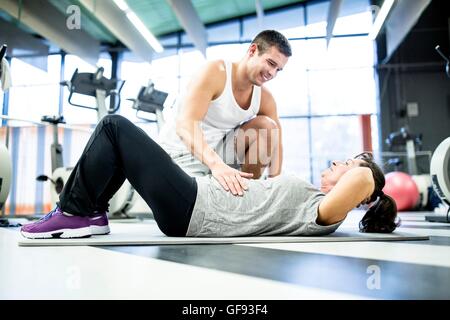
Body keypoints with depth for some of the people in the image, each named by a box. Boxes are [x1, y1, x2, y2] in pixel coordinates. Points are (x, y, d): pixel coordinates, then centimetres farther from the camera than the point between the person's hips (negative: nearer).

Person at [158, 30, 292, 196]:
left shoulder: (265, 99, -4)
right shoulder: (215, 72, -22)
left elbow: (276, 144, -5)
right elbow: (185, 125, -35)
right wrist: (216, 164, -51)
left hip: (218, 147, 5)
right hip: (181, 151, -5)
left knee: (267, 126, -14)